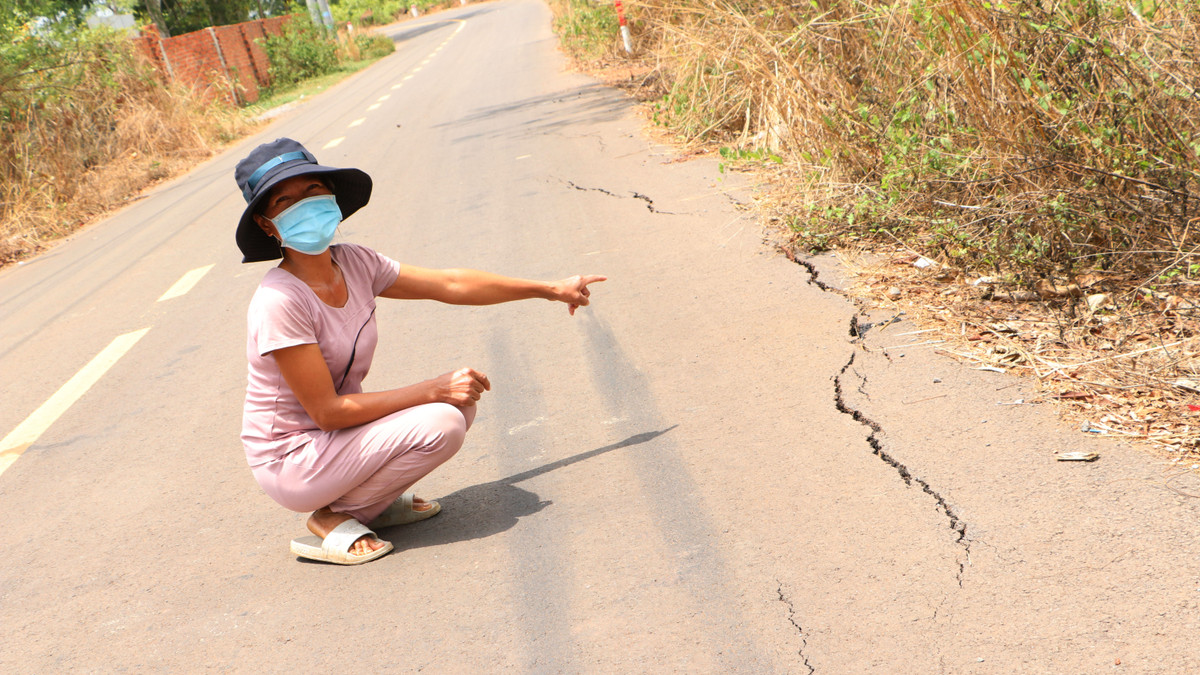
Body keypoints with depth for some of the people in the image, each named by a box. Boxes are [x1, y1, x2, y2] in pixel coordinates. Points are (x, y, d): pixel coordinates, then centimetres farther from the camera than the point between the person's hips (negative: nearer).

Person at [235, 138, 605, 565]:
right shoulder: (279, 302, -25)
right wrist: (432, 390, -22)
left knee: (461, 400, -4)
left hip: (338, 432, 7)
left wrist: (550, 289, 9)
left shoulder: (353, 263, -4)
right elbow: (327, 411, -24)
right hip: (290, 463, -7)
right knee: (440, 423, -23)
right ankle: (333, 517, -5)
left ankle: (373, 504, 7)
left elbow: (450, 284, 4)